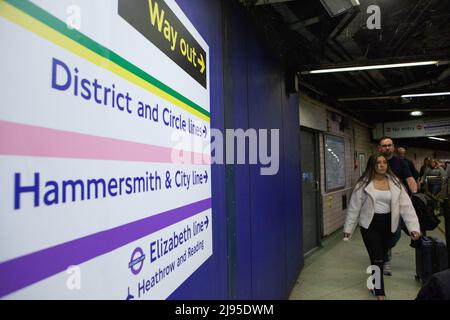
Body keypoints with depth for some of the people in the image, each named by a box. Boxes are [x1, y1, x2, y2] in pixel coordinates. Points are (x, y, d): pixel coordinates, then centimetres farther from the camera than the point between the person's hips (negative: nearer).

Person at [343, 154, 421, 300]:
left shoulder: (395, 183, -1)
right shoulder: (364, 183, -8)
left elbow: (406, 205, -5)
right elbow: (354, 207, -4)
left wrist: (414, 227, -15)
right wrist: (348, 228, -2)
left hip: (388, 224, 3)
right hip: (370, 225, -3)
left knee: (381, 257, 16)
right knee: (377, 259, -4)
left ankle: (375, 282, 43)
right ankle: (380, 293, 12)